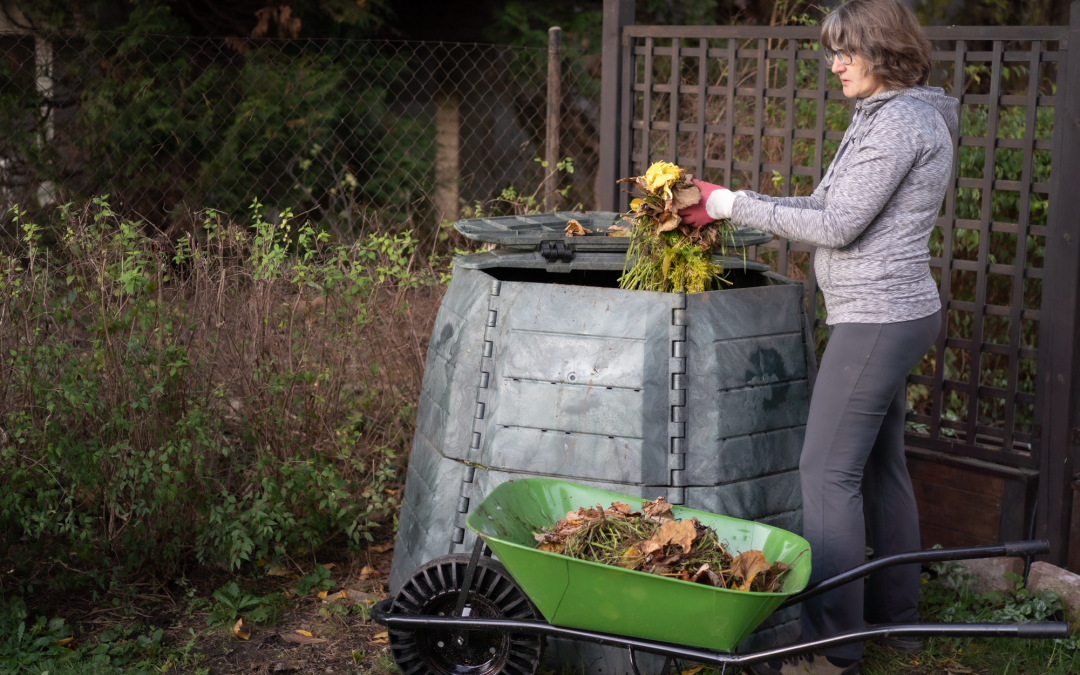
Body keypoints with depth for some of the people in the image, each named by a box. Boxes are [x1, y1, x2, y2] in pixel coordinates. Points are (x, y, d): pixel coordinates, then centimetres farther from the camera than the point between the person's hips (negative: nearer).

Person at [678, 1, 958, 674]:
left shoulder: (900, 120, -16)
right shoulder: (890, 115, 16)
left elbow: (837, 225, -19)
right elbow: (830, 206, 16)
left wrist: (734, 205, -12)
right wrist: (727, 204, 8)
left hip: (877, 317, -11)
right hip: (897, 314, 11)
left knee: (829, 470, -8)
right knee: (880, 465, 17)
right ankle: (898, 616, 28)